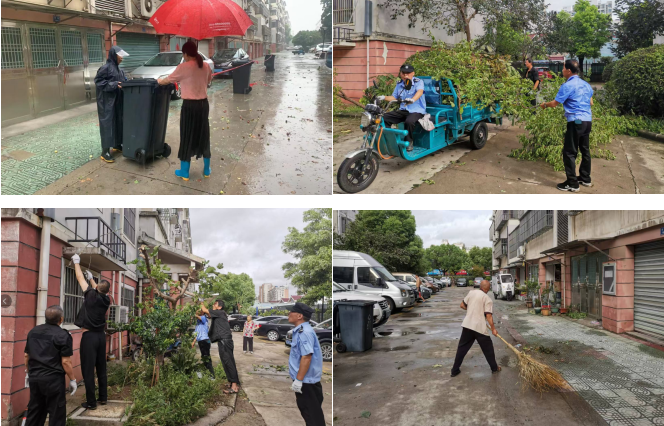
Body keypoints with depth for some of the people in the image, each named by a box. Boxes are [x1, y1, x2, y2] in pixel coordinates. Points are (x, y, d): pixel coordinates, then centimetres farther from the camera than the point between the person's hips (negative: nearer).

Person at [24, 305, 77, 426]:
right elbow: (65, 362, -15)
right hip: (53, 379, -6)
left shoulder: (33, 332, 8)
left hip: (34, 378, 7)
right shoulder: (63, 335, -13)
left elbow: (27, 355, 15)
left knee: (34, 411, 16)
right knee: (56, 414, 3)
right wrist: (72, 380, -5)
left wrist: (28, 372, 28)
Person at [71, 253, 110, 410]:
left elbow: (80, 278, 0)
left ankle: (91, 402, -3)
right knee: (101, 369, 14)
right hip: (101, 336, 6)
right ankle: (103, 397, 20)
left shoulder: (91, 295, -11)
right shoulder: (106, 300, 2)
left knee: (88, 370, -3)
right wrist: (91, 278, 37)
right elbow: (99, 290, 26)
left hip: (89, 336, -6)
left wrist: (76, 262, 13)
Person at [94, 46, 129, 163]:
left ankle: (117, 145, 31)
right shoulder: (105, 68, -13)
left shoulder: (118, 69, 11)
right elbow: (98, 81, -15)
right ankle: (105, 151, -5)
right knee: (107, 124, -7)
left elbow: (123, 81, 19)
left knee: (118, 122, 15)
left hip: (118, 101, 8)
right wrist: (113, 85, -23)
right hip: (107, 101, -8)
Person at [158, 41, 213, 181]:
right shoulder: (206, 66, 3)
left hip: (190, 106, -5)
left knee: (187, 137, 4)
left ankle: (184, 172, 12)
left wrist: (159, 81, 23)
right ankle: (206, 170, 23)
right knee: (203, 135, 15)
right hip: (203, 104, 5)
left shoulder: (183, 67, -12)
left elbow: (168, 80, 1)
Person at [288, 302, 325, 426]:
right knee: (313, 414, 17)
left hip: (306, 381, -10)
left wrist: (298, 380, -26)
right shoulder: (300, 331, 11)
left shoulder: (304, 332, -20)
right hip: (305, 380, 10)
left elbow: (306, 357, -27)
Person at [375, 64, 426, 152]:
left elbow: (420, 91, -28)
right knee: (384, 117, -12)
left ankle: (409, 142, -15)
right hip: (403, 110, 6)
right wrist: (384, 98, -5)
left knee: (409, 121, -39)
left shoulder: (418, 82, -7)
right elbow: (394, 97, 16)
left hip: (417, 110, -6)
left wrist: (412, 100, -50)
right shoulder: (399, 84, 13)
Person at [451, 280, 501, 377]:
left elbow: (462, 305, 12)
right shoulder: (488, 299, -7)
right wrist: (493, 329, -5)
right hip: (479, 327, -4)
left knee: (462, 348, 11)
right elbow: (488, 316, -13)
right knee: (488, 348, 14)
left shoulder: (471, 292, 6)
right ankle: (494, 368, 28)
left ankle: (455, 370, 12)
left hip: (467, 325, 4)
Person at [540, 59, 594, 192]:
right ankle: (585, 178, 26)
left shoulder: (567, 85, -11)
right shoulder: (586, 84, 12)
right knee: (585, 150, 17)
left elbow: (555, 103, -8)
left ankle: (572, 184, -2)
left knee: (569, 152, -2)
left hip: (576, 122, -8)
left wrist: (545, 105, 12)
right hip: (588, 121, 8)